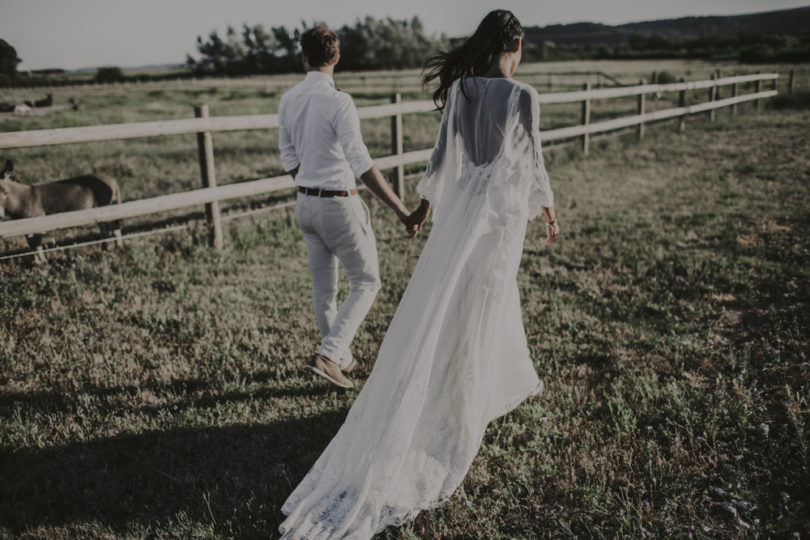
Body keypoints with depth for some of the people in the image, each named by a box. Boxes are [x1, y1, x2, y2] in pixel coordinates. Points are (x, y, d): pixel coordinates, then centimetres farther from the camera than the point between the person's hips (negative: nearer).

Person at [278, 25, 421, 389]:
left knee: (323, 288, 17)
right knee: (366, 283, 8)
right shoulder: (338, 102, -19)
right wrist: (400, 209, -24)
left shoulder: (288, 100, 2)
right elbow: (362, 164, -24)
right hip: (339, 205, -7)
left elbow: (290, 160, 9)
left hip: (305, 204, 7)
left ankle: (340, 358, 32)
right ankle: (327, 354, -2)